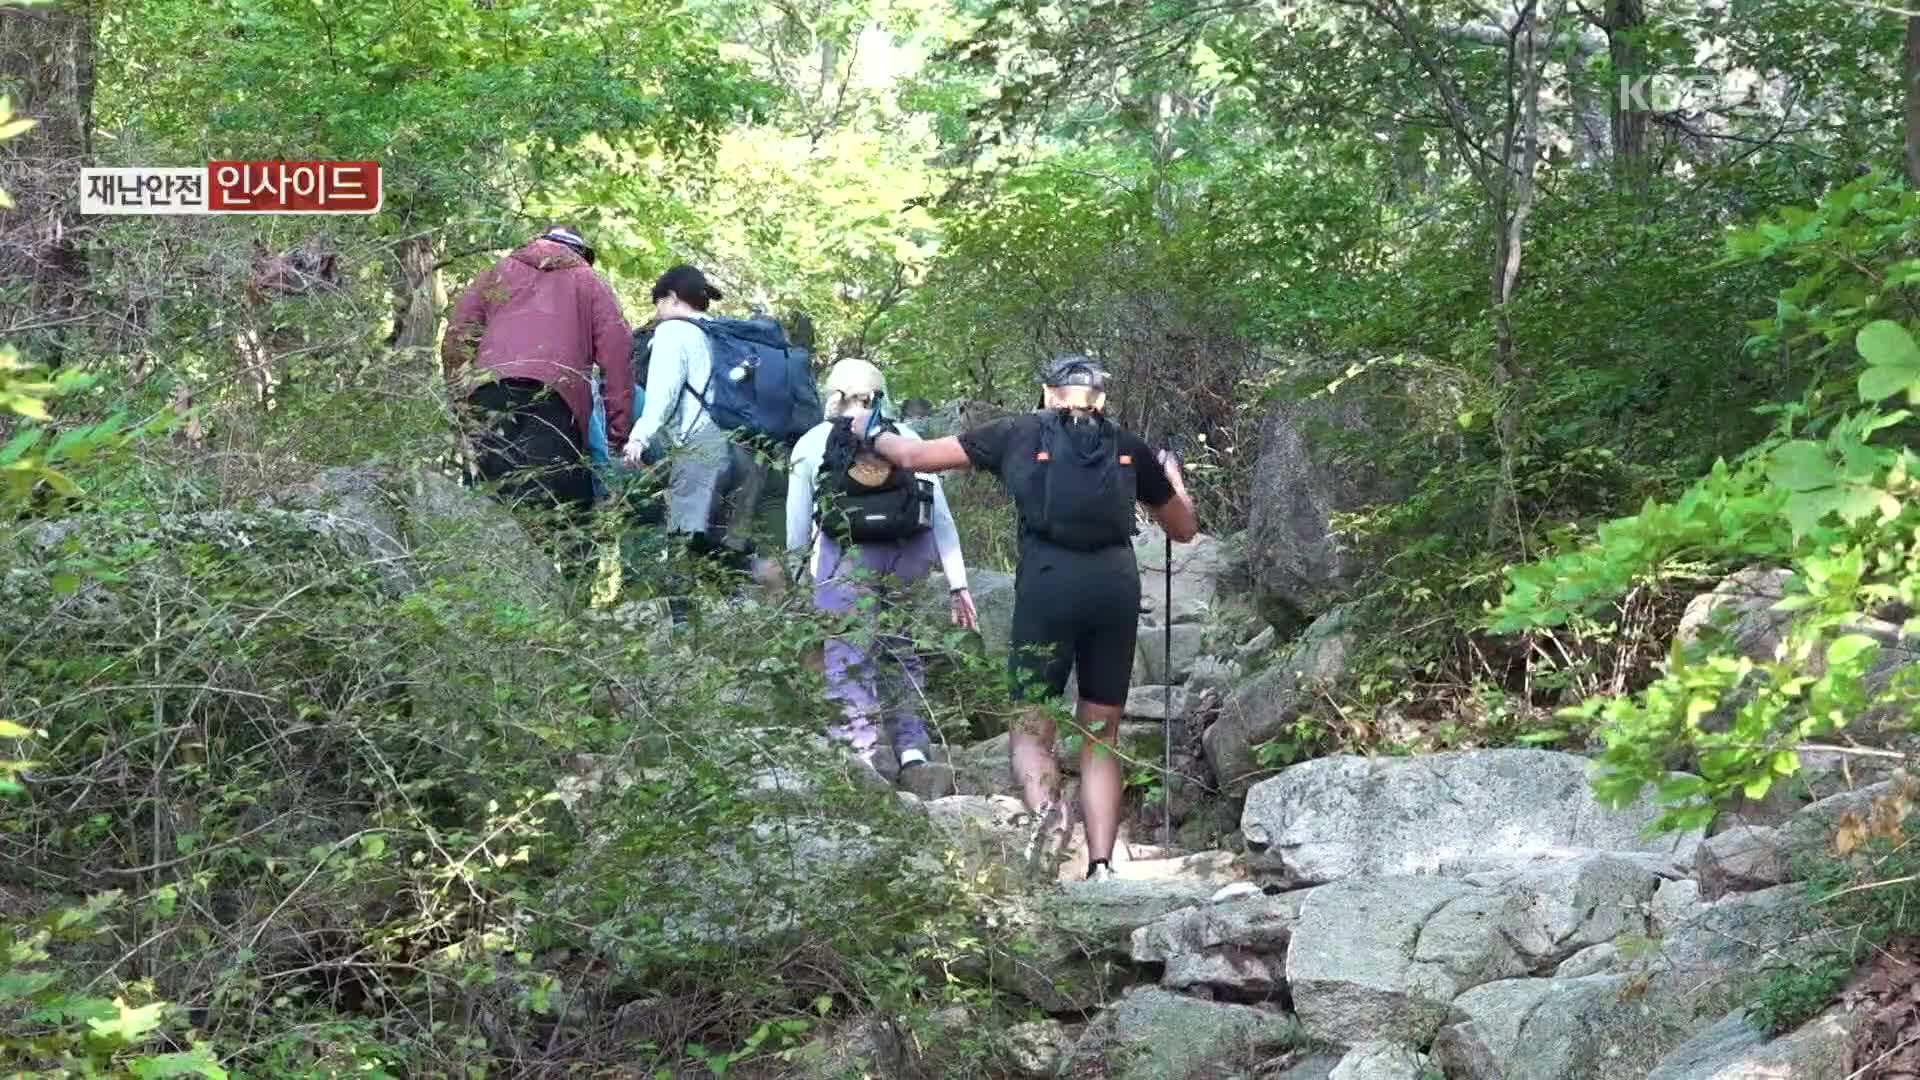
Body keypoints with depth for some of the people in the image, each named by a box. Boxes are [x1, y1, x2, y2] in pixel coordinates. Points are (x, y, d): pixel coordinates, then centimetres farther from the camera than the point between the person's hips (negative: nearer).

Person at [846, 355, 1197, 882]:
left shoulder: (1019, 434, 14)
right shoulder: (1129, 447, 19)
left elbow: (916, 457, 19)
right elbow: (1184, 528, 32)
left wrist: (875, 435, 40)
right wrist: (1173, 475, 51)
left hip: (1048, 582, -2)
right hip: (1117, 582, 2)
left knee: (1030, 729, 7)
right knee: (1100, 738, 11)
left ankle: (1044, 805, -26)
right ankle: (1101, 867, -1)